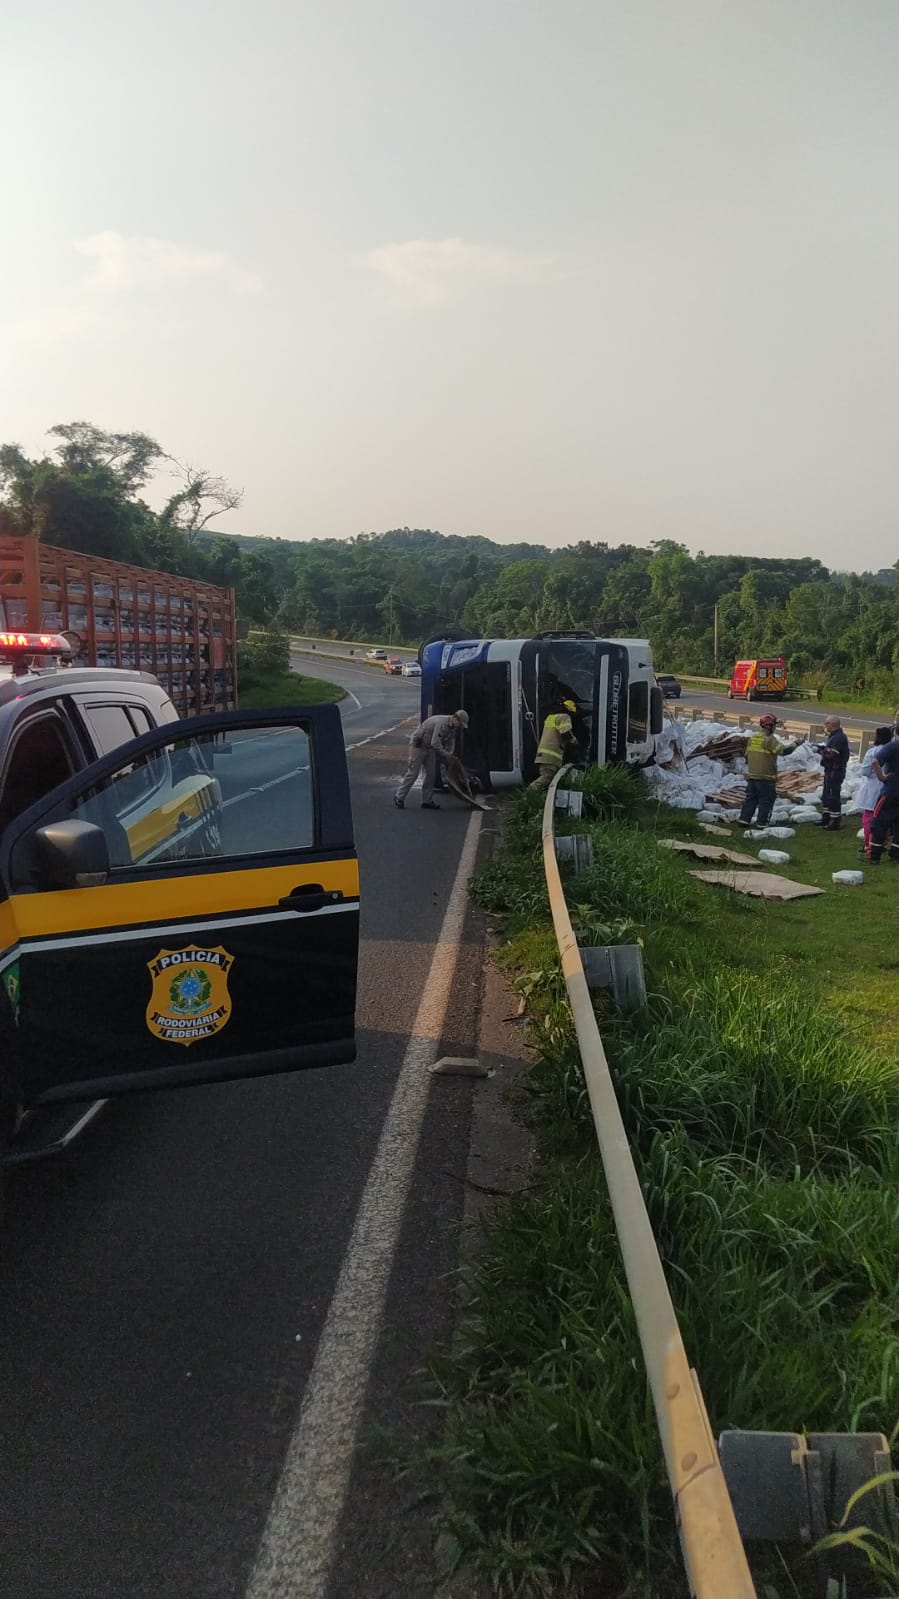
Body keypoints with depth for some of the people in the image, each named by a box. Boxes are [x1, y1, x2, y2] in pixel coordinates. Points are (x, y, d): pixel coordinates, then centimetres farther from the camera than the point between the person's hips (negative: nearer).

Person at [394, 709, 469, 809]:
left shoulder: (453, 728, 2)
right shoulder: (441, 723, -29)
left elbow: (450, 743, 7)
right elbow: (435, 743, -34)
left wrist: (450, 756, -7)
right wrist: (447, 755, -28)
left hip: (430, 748, 9)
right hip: (418, 745, -9)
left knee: (431, 774, 7)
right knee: (412, 773, -8)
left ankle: (427, 801, 13)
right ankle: (399, 798, 2)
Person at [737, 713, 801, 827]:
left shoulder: (753, 738, 9)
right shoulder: (769, 739, -16)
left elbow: (747, 756, 16)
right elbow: (784, 750, -21)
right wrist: (796, 743, -8)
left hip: (752, 775, 7)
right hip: (766, 777, -7)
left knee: (751, 798, 14)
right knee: (766, 801, 3)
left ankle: (743, 819, 12)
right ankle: (762, 823, 4)